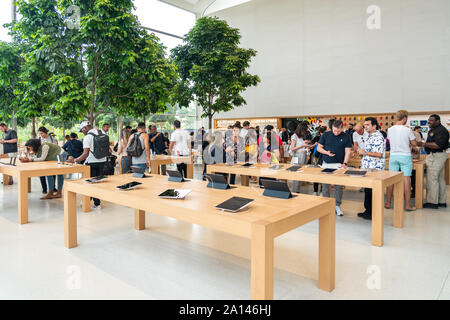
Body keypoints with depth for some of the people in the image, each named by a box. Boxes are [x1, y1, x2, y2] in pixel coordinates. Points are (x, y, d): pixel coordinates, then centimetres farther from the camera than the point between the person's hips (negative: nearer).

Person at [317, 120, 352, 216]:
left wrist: (345, 163, -13)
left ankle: (337, 206, 12)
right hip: (326, 164, 1)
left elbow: (348, 151, 0)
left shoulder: (346, 137, 1)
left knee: (339, 186, 1)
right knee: (325, 185, 4)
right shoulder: (326, 135, 3)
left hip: (339, 164, -1)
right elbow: (319, 148, 6)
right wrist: (327, 152, -12)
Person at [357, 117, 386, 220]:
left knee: (372, 191, -3)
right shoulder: (370, 137, 17)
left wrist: (365, 152, -19)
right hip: (367, 168, 10)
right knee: (367, 190, 15)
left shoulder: (378, 137, -16)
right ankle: (368, 211, 25)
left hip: (375, 169, -10)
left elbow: (379, 154, -24)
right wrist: (361, 152, 16)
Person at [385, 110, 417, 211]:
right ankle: (407, 205, 7)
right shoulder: (407, 130, -11)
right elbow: (414, 144, -2)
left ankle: (388, 203, 14)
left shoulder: (390, 129, 0)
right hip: (405, 156, -3)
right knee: (406, 180, 2)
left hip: (393, 156, 3)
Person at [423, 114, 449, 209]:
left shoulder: (441, 130, -15)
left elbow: (438, 145, -25)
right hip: (435, 156, 11)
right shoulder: (432, 130, 17)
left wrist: (424, 144, -23)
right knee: (440, 179, 14)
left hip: (436, 156, -11)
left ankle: (432, 202, -2)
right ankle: (442, 201, 22)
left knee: (432, 179, -8)